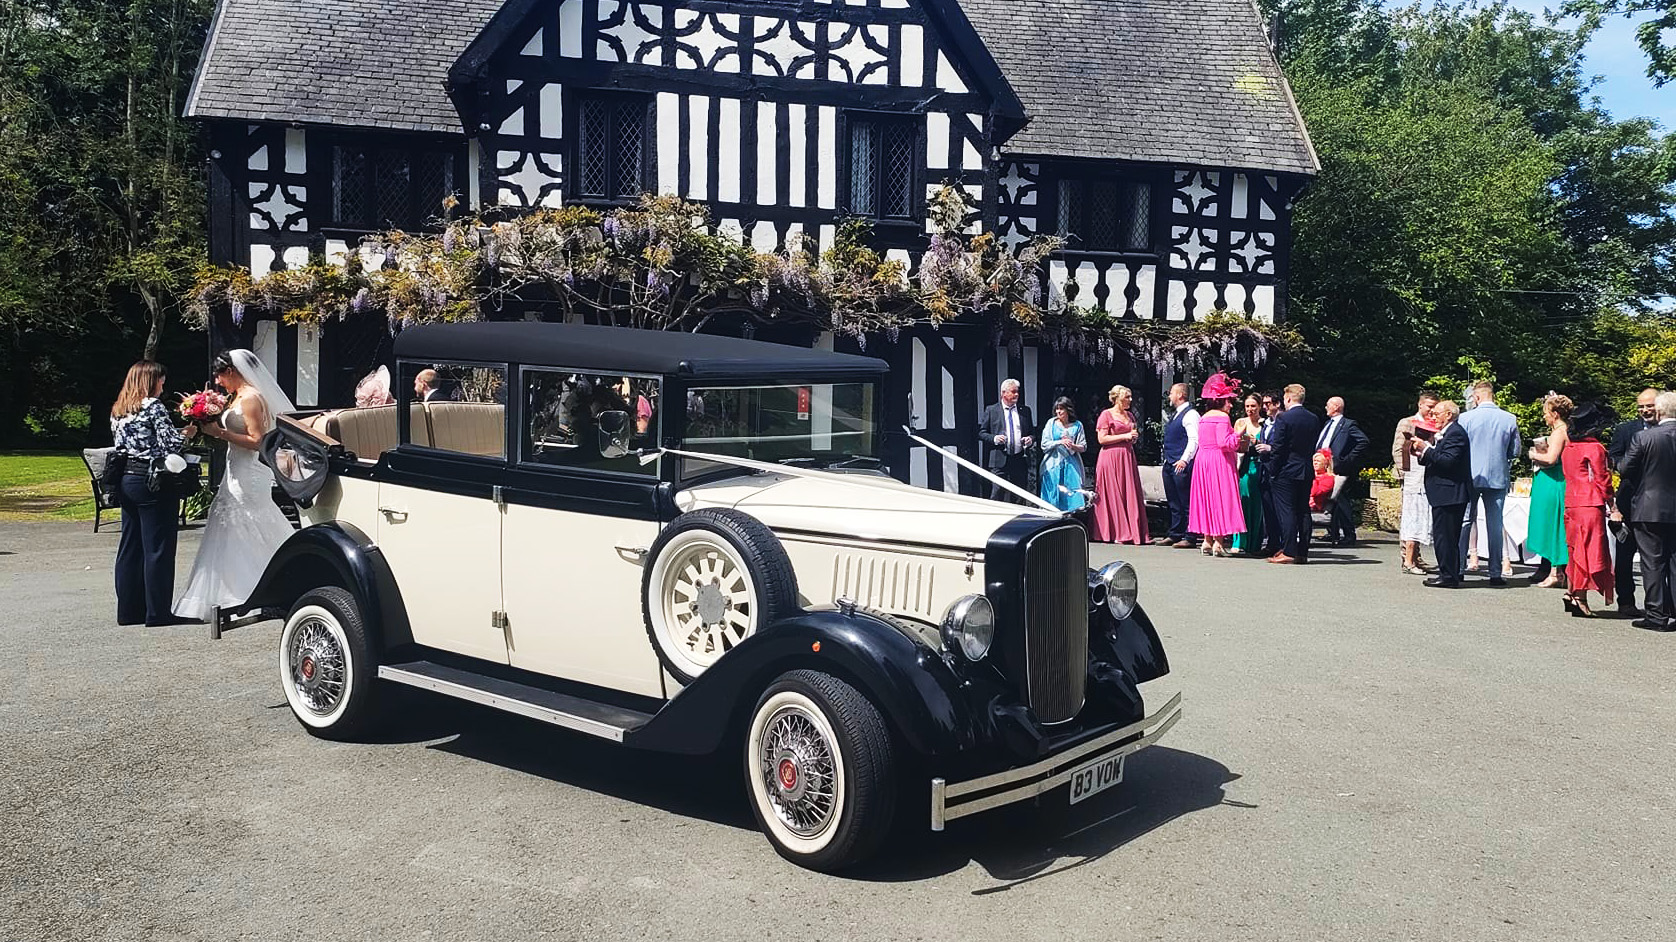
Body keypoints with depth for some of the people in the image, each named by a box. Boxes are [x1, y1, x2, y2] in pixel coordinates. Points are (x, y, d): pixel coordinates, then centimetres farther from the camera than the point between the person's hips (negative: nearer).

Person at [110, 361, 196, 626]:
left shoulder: (117, 411, 14)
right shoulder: (153, 407, -10)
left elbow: (119, 444, 17)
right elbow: (169, 445, -15)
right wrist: (188, 434, 2)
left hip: (125, 481, 8)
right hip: (152, 482, -8)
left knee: (130, 546, 12)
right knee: (158, 548, -3)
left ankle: (128, 610, 16)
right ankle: (157, 612, -1)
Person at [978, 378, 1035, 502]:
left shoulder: (1025, 410, 13)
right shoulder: (991, 410, 5)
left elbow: (1032, 432, 20)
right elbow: (982, 433, 6)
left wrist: (1030, 439, -3)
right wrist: (994, 438, -13)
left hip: (1020, 460, 3)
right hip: (1000, 459, -3)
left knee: (1017, 498, 5)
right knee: (997, 494, -9)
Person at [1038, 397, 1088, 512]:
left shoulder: (1077, 425, 7)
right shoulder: (1051, 423, 7)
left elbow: (1083, 447, 6)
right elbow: (1044, 444, 1)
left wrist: (1073, 446, -14)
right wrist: (1059, 442, -13)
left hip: (1071, 464, 0)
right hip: (1054, 464, 0)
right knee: (1053, 493, -4)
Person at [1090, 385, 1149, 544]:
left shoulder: (1129, 415, 17)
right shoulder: (1106, 415, -4)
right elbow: (1102, 439, -12)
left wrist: (1134, 437, 5)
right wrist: (1125, 436, -13)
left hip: (1128, 458, 6)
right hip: (1111, 458, -6)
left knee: (1130, 494, 1)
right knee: (1114, 495, -3)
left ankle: (1133, 532, 3)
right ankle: (1116, 534, 1)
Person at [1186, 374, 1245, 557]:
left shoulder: (1203, 418, 13)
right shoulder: (1222, 417, -11)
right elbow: (1225, 442, -20)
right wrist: (1237, 433, -7)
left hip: (1202, 459, 8)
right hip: (1219, 461, -8)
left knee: (1206, 498, 10)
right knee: (1220, 498, -4)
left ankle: (1207, 540, 11)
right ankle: (1218, 541, -5)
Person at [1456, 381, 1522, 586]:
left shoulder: (1466, 418, -8)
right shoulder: (1510, 419, -2)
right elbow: (1515, 451, 5)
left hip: (1471, 477, -1)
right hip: (1498, 478, 1)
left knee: (1465, 522, 7)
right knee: (1495, 524, 5)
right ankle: (1496, 572, 6)